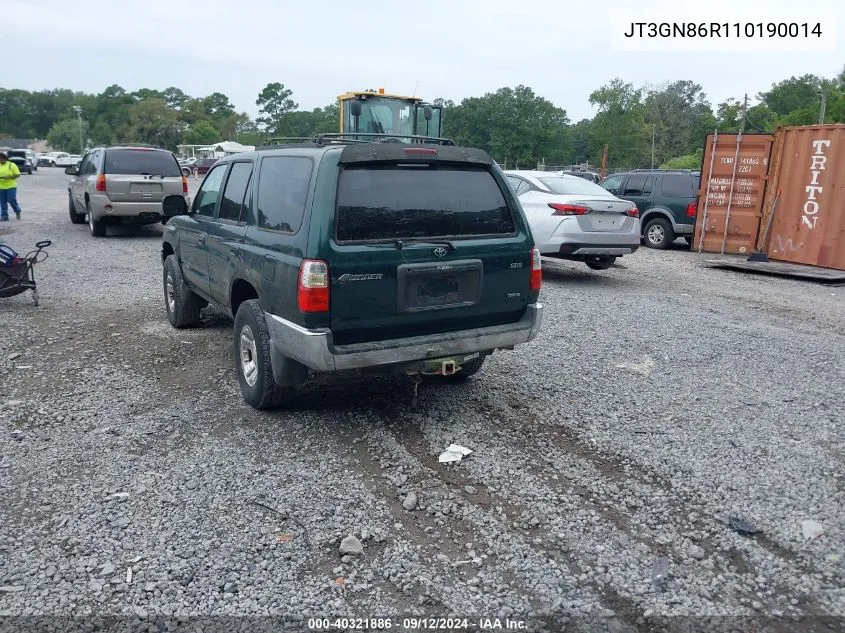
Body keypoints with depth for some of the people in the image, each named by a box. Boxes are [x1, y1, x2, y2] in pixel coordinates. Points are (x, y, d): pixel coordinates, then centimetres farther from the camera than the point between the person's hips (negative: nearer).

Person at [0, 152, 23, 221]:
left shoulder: (11, 165, -4)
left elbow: (17, 174, -7)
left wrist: (8, 177, -20)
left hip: (11, 186, -4)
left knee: (12, 200, -8)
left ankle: (18, 212, 19)